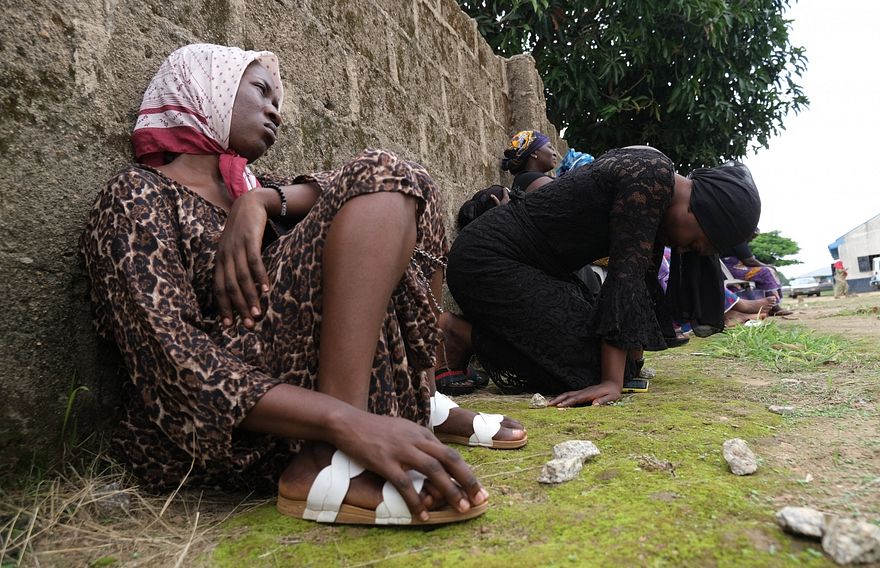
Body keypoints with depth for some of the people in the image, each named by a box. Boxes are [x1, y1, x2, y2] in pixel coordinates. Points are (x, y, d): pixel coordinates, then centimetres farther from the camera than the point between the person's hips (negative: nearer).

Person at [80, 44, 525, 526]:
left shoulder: (242, 187, 21)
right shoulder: (138, 194, -3)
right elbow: (172, 361, -18)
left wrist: (261, 199, -15)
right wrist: (346, 422, -31)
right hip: (219, 425, -8)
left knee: (405, 193, 13)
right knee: (381, 176, -15)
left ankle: (421, 401, 0)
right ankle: (331, 464, -27)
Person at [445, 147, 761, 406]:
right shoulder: (653, 175, -17)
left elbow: (642, 280, 15)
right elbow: (626, 271, -21)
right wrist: (612, 381, -22)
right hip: (487, 259, -10)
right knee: (588, 364, -13)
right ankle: (465, 334, -8)